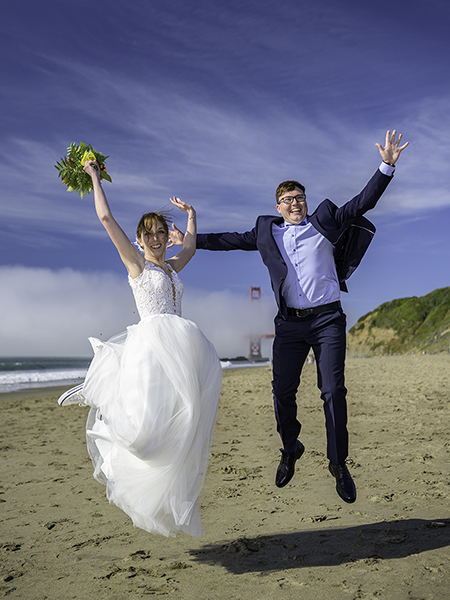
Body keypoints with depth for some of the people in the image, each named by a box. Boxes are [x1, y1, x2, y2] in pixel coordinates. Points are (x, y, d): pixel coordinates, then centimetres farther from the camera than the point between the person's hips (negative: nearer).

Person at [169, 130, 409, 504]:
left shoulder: (325, 222, 7)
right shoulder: (267, 231, 13)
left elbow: (363, 203, 2)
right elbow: (232, 241, 19)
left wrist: (387, 166, -8)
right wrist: (191, 240, 19)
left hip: (327, 320, -2)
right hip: (290, 323, 2)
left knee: (333, 392, -7)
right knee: (283, 392, 1)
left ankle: (339, 463, 7)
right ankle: (290, 450, 26)